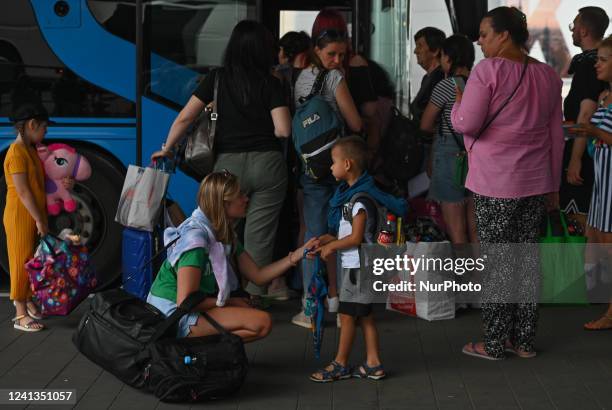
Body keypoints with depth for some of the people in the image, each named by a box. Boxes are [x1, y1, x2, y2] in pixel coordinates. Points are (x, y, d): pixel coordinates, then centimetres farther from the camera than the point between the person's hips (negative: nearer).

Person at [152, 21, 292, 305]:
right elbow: (283, 130, -7)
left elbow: (184, 118, 0)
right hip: (268, 163, 0)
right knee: (260, 235, 4)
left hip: (229, 163, 1)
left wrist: (166, 148, 11)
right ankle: (253, 298, 7)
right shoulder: (270, 83, 0)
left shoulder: (218, 78, 3)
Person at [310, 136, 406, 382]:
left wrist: (331, 246, -11)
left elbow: (356, 238, -22)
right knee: (364, 315, 12)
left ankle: (341, 365, 9)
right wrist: (330, 239, 6)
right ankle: (373, 364, 18)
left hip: (357, 265, -10)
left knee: (347, 315, -1)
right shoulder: (350, 192, 11)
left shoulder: (359, 198, -20)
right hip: (353, 263, 10)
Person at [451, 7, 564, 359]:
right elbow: (556, 135, 12)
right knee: (528, 258, 11)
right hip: (536, 182, 6)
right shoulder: (548, 75, 9)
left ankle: (494, 344, 8)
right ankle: (525, 341, 18)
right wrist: (553, 185, 19)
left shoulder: (488, 70, -11)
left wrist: (458, 104, 7)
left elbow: (466, 124, -14)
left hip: (496, 183, -6)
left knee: (497, 263, 1)